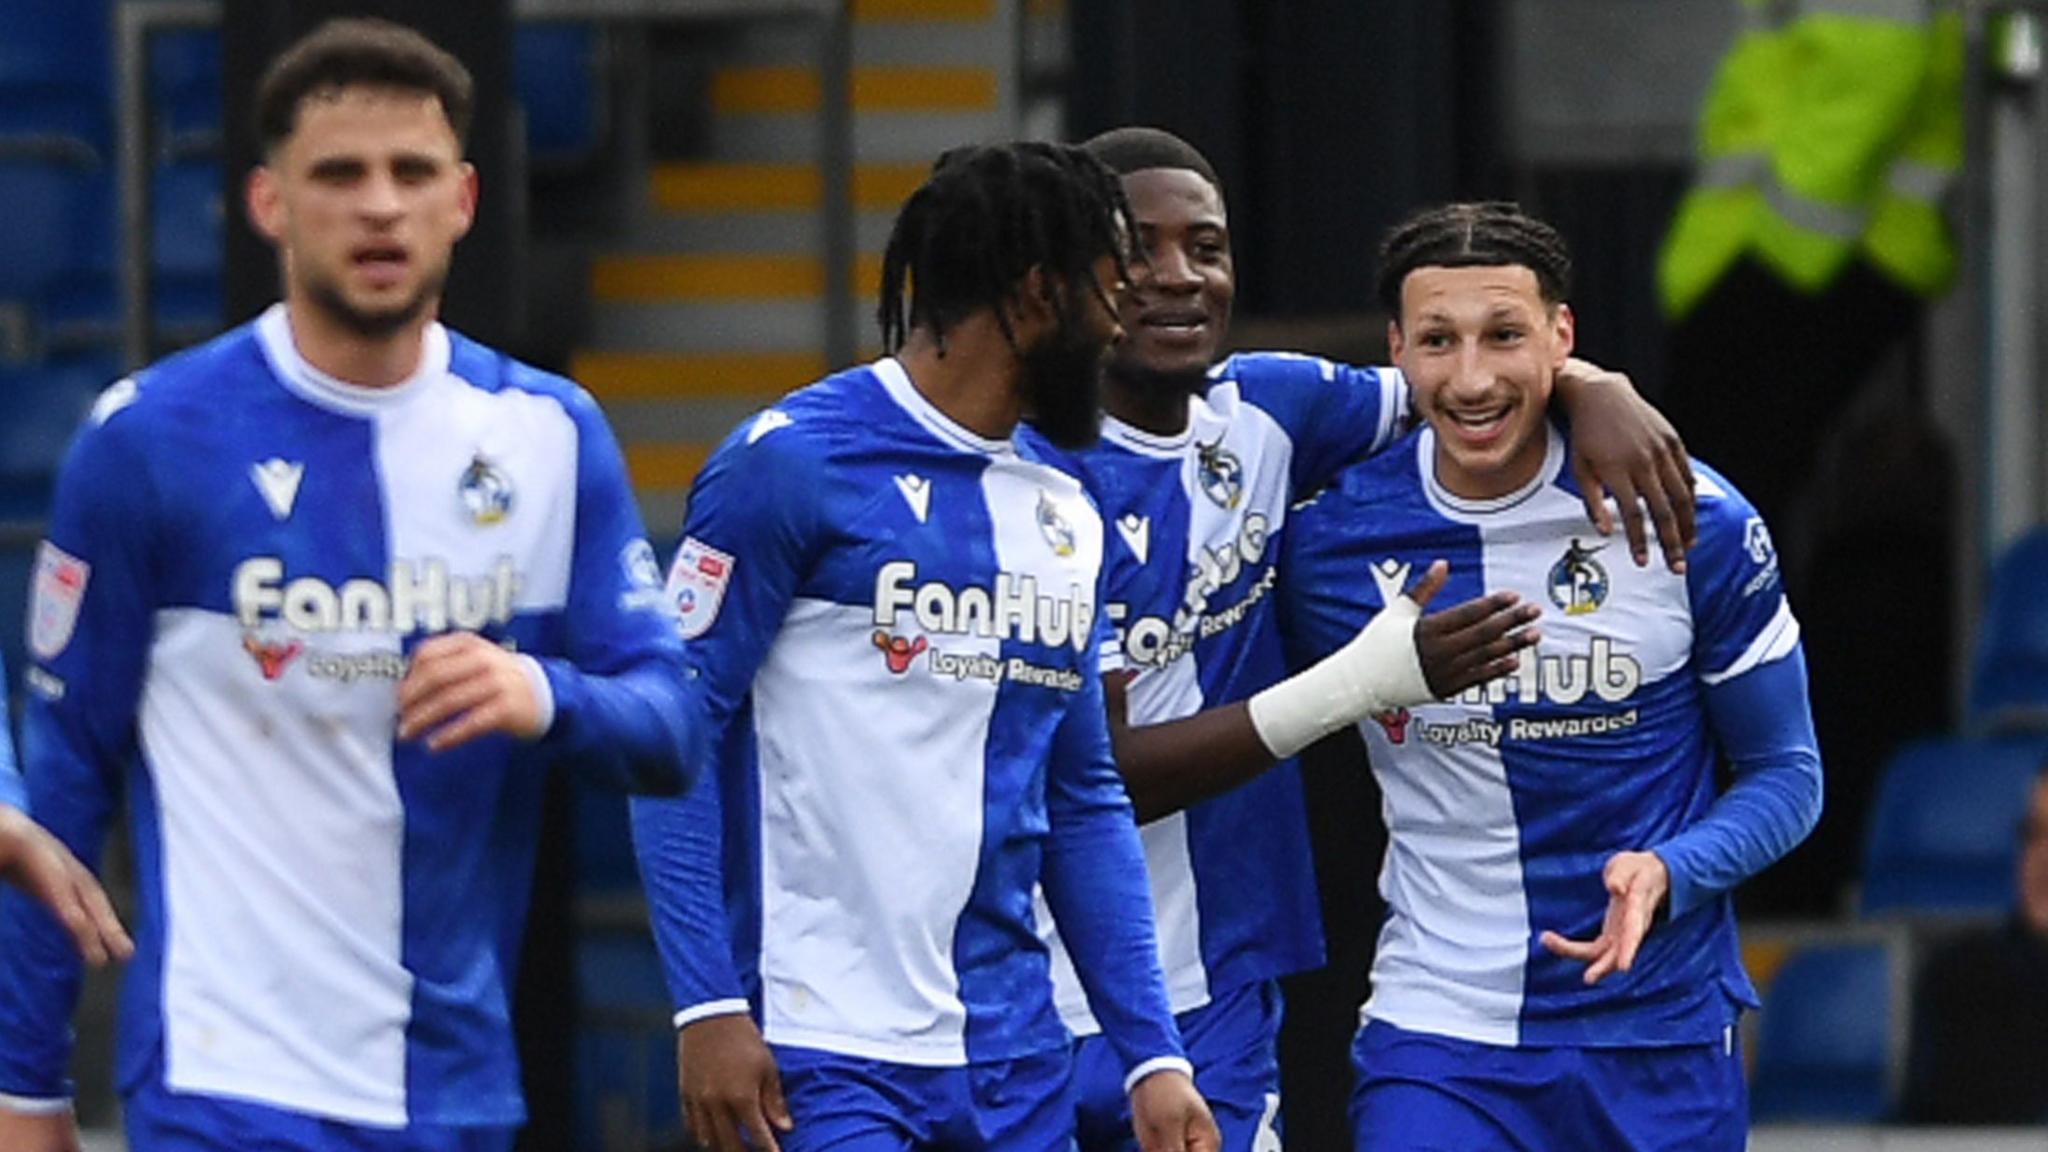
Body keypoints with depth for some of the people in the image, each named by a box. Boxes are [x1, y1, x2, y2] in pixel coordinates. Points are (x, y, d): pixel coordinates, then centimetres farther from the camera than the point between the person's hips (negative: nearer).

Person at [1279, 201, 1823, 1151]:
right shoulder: (1327, 537, -5)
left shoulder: (1693, 522, -7)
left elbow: (1784, 774, 0)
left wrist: (1666, 875, -17)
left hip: (1662, 1036, 1)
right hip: (1437, 1036, -1)